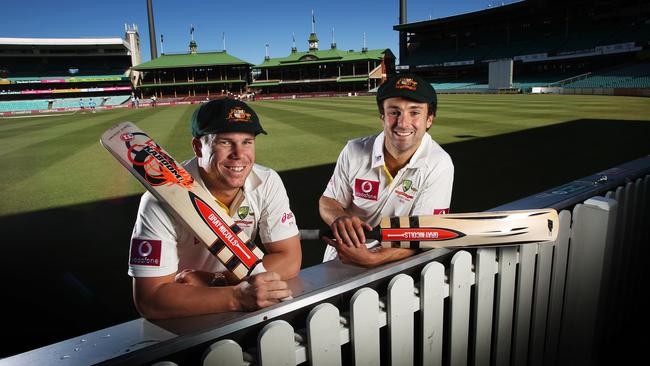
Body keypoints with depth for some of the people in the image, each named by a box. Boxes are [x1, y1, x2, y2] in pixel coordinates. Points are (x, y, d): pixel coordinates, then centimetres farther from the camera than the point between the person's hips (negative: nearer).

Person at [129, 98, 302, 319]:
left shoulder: (267, 183, -12)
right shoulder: (161, 202, -21)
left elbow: (289, 260, -11)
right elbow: (148, 300, -24)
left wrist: (212, 280, -18)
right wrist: (237, 296, -36)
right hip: (180, 319, -1)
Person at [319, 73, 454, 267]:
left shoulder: (438, 166, -16)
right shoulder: (354, 151, -9)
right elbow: (328, 201, 2)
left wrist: (371, 258, -34)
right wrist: (339, 218, -23)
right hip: (341, 259, 1)